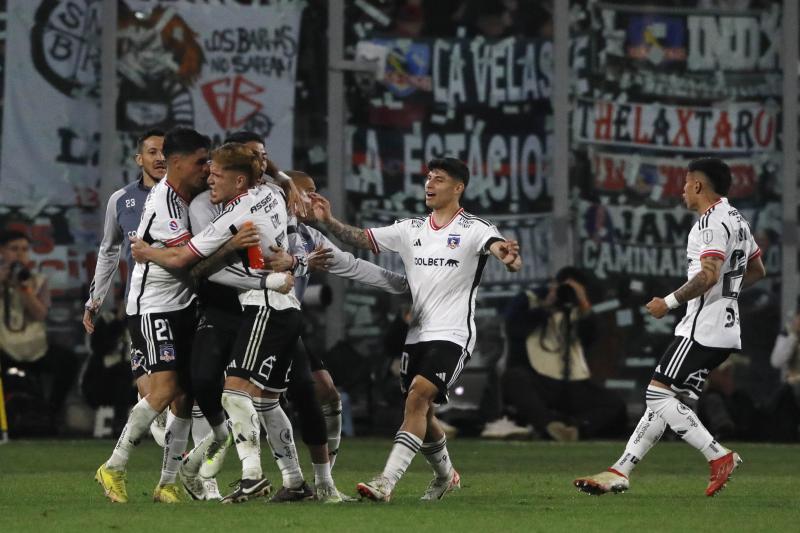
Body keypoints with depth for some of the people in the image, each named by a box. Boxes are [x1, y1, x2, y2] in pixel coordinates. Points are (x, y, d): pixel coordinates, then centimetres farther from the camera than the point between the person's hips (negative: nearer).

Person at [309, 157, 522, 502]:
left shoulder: (473, 229, -6)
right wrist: (329, 222, -10)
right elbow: (362, 239, 7)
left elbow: (497, 246, -24)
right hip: (416, 334, 6)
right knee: (421, 412, 11)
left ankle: (386, 482, -28)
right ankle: (445, 476, 37)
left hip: (452, 334, -6)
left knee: (418, 397, -21)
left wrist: (508, 256, -48)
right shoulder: (411, 230, 11)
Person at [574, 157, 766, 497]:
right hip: (726, 329, 10)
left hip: (702, 329, -10)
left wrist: (670, 302, -17)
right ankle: (620, 472, 8)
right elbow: (757, 271, 29)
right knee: (661, 398, 9)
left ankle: (719, 457, -13)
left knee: (659, 393, -10)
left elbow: (709, 275, -26)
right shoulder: (736, 220, 18)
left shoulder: (712, 222, -14)